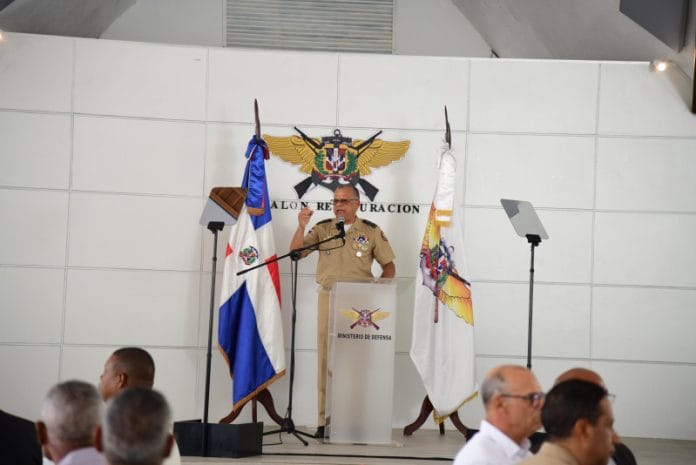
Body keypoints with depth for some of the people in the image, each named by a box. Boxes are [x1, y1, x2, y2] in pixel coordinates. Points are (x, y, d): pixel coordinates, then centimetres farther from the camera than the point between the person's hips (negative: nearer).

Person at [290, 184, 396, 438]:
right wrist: (301, 227, -12)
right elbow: (296, 252, 2)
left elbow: (389, 267, 10)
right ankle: (324, 421, 1)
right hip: (328, 298, 1)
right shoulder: (322, 229, 9)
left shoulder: (371, 231, 6)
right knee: (326, 360, -1)